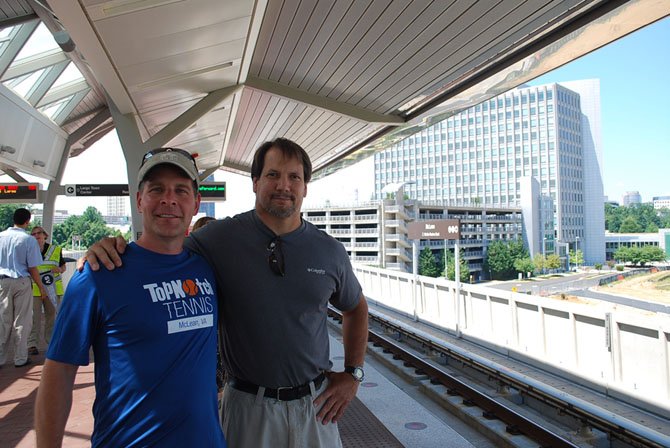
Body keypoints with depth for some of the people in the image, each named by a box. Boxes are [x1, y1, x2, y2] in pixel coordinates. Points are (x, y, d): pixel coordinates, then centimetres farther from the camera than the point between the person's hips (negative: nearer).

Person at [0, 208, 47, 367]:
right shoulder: (29, 240, -12)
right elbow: (32, 268, -10)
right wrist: (41, 288, -1)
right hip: (22, 282, -4)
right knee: (21, 322, 6)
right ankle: (20, 359, 12)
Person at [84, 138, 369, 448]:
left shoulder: (330, 251, -4)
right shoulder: (220, 237, -11)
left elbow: (356, 308, 11)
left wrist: (352, 374, 5)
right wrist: (109, 250, -22)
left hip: (315, 402, 3)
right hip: (250, 405, -2)